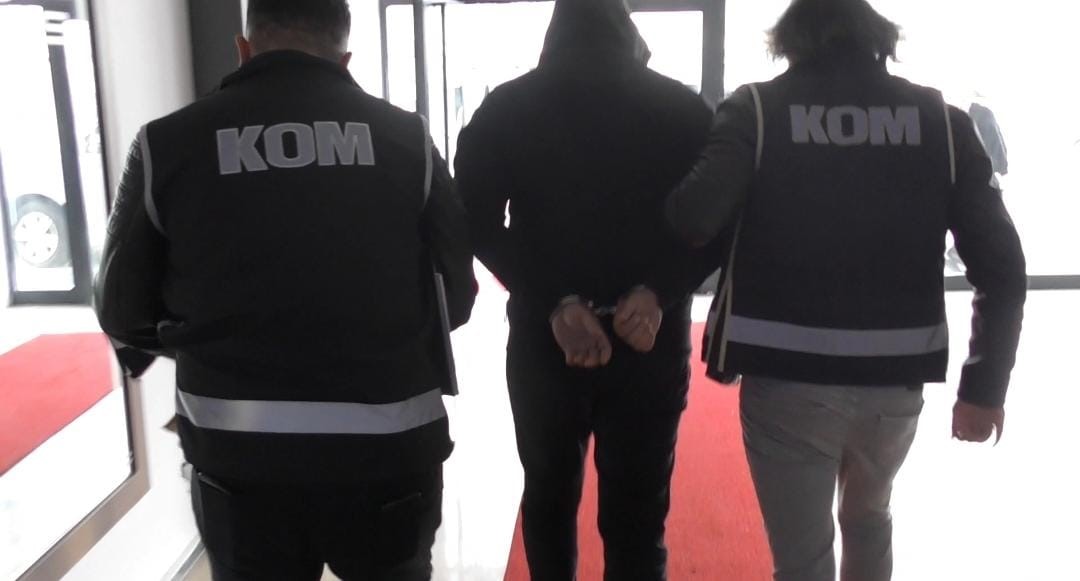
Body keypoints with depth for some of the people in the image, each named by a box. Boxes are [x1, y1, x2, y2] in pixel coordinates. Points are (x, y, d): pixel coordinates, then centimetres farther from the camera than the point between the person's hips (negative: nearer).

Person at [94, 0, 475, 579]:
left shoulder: (168, 143, -3)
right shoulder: (405, 137, -2)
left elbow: (124, 313, 3)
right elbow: (456, 296, 0)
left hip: (238, 451, 0)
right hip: (390, 443, 0)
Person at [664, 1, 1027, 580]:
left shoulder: (756, 110, -4)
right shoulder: (939, 119, 3)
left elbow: (695, 218, -20)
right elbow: (1001, 265, -1)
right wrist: (985, 384, 7)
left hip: (787, 378, -3)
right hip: (894, 380, 4)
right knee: (868, 516, 31)